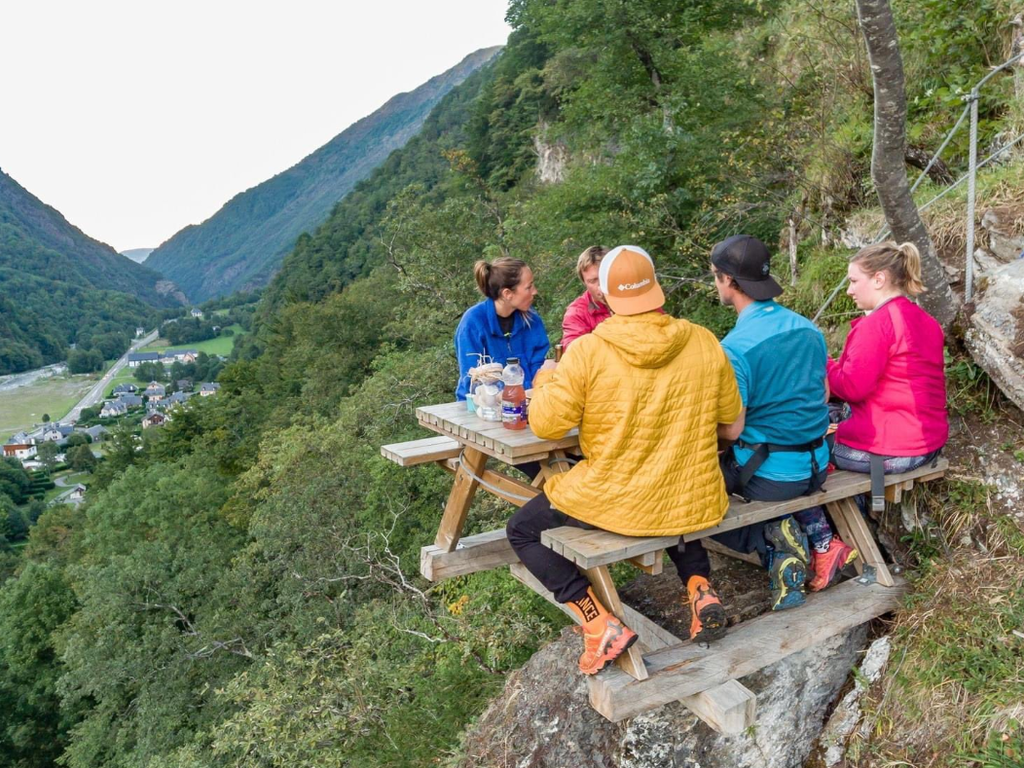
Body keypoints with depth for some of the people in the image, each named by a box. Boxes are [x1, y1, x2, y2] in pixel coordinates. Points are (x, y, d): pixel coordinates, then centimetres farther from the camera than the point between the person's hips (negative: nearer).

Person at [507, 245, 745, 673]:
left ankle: (601, 625, 2)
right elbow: (731, 428, 5)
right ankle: (700, 590, 17)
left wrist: (544, 385, 10)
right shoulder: (704, 342, -4)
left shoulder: (587, 351, -16)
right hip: (695, 506, 5)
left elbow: (546, 425, -10)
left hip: (613, 503, -4)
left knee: (522, 531, 18)